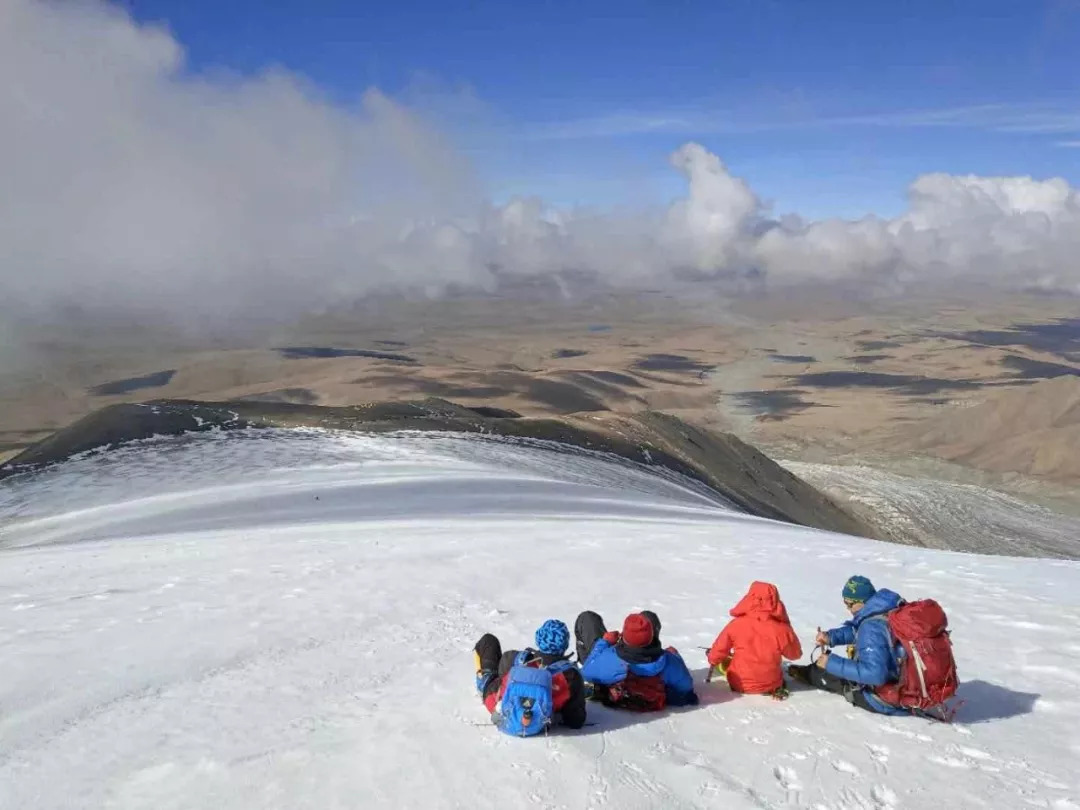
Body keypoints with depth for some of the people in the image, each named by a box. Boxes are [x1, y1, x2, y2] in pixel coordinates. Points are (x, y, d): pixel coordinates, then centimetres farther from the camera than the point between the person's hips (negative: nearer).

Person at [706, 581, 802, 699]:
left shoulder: (736, 624, -19)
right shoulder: (781, 630, -20)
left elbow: (718, 651, -6)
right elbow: (795, 655, -1)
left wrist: (713, 660, 16)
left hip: (738, 684, 1)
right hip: (770, 686, 0)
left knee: (724, 660, 31)